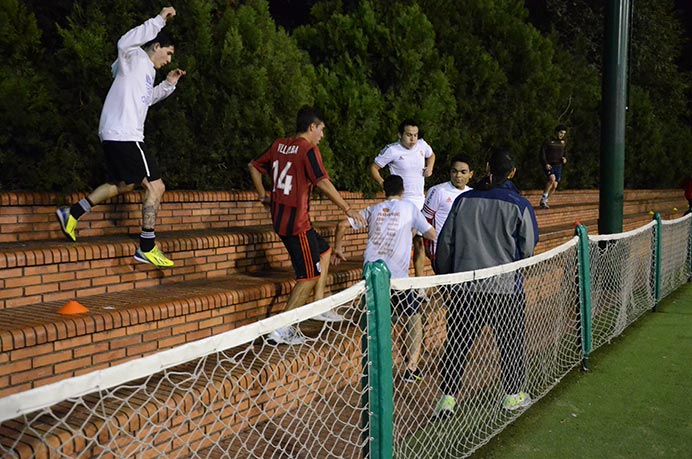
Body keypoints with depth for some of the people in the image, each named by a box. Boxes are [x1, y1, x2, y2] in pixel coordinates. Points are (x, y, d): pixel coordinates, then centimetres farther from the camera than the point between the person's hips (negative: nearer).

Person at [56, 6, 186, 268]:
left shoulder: (147, 69, 22)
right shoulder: (135, 58, -5)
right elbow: (124, 43, -29)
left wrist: (168, 84, 25)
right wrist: (159, 21, -26)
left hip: (116, 136, 11)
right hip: (124, 136, -11)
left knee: (123, 184, 25)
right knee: (155, 186, -10)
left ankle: (71, 215, 28)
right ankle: (147, 248, -6)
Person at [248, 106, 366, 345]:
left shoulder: (279, 145, 10)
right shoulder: (308, 149, -13)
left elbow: (253, 166, 17)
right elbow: (322, 182, -20)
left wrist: (263, 196, 20)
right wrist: (347, 209, -13)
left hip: (279, 217, 9)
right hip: (297, 222, -9)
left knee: (324, 251, 24)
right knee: (310, 275, -3)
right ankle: (282, 329, -3)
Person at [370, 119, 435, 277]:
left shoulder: (422, 145, 6)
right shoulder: (392, 150, -9)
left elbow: (431, 155, 29)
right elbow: (373, 167, -2)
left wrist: (429, 167, 8)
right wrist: (383, 183, -18)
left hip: (420, 200, 6)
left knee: (419, 242, 8)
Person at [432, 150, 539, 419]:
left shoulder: (463, 200, 1)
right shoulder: (519, 205, -5)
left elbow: (444, 242, 3)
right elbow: (528, 249, 0)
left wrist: (444, 276, 15)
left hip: (464, 288, 1)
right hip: (505, 288, -1)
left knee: (457, 344, 9)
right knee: (510, 343, 16)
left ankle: (448, 397, 8)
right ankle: (513, 395, 29)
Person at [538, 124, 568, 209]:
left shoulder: (564, 142, 8)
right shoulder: (548, 141, -7)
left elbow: (565, 153, 20)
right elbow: (542, 153, -8)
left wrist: (565, 159, -2)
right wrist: (545, 164, -20)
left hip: (558, 166, 5)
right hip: (548, 165, -5)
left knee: (554, 186, 1)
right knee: (552, 178, -30)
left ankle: (544, 202, 17)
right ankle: (543, 199, -20)